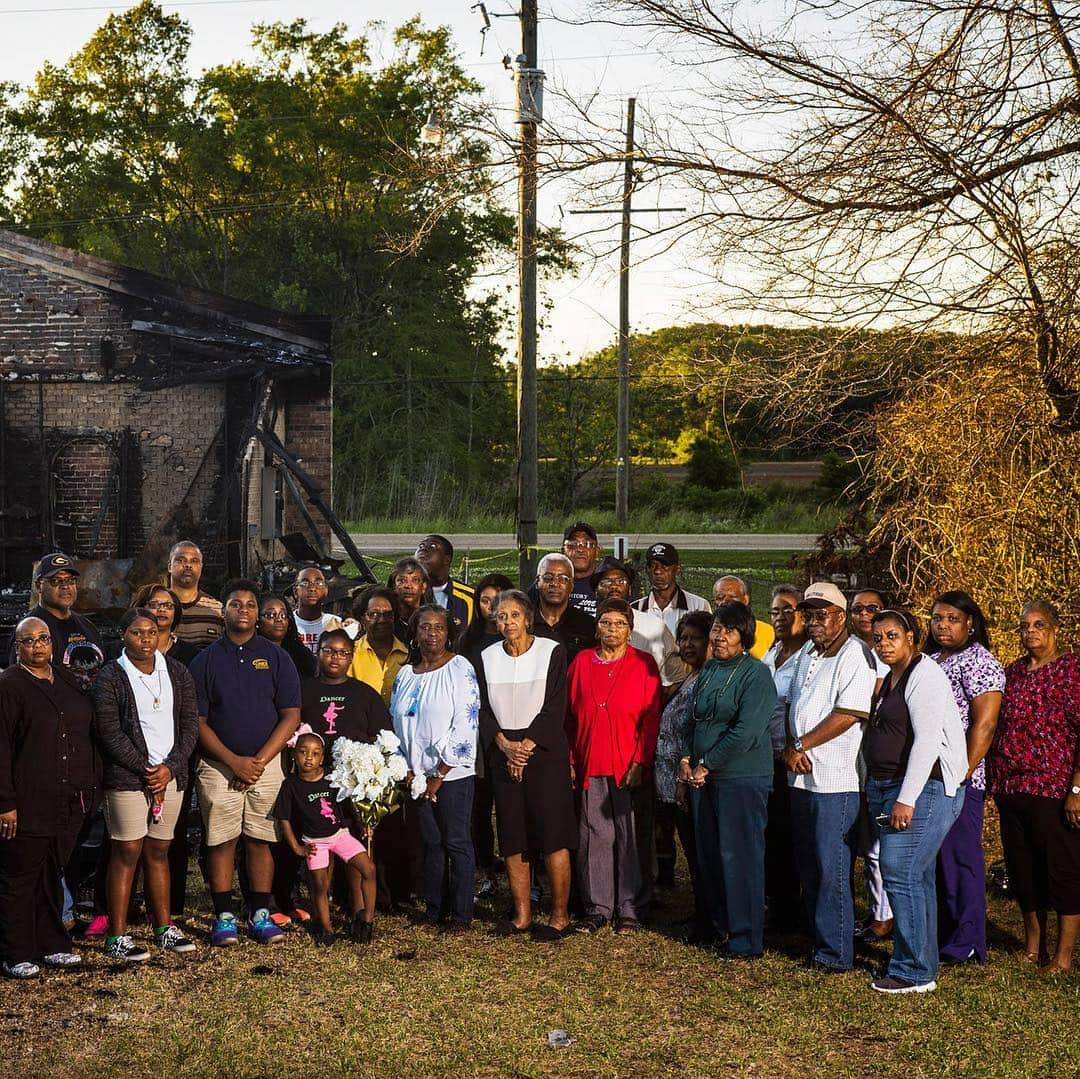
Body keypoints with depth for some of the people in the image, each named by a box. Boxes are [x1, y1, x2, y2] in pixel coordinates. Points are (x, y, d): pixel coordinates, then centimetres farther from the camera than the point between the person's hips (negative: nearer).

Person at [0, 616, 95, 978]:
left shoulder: (68, 681, 13)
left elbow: (87, 734, 20)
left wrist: (91, 784, 14)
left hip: (68, 803, 6)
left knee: (52, 876, 15)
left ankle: (52, 945, 24)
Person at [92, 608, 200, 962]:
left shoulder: (177, 673, 9)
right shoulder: (111, 677, -4)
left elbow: (191, 724, 6)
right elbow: (111, 733, -9)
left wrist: (170, 767, -7)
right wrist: (146, 771, -12)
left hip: (171, 775, 4)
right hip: (127, 777, -4)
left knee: (158, 852, 11)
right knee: (126, 852, -3)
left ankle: (165, 929, 17)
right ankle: (117, 937, 1)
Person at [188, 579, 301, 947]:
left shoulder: (276, 658, 5)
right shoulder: (206, 660, 4)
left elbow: (291, 716, 1)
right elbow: (197, 720, 0)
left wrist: (259, 761, -8)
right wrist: (233, 761, -10)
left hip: (266, 762, 1)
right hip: (218, 765, 0)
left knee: (260, 840, 3)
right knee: (221, 841, 1)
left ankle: (261, 914, 11)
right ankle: (224, 916, 8)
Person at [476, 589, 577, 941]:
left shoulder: (552, 652, -2)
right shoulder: (487, 658, 8)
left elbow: (555, 708, -7)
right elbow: (484, 710, 7)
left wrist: (527, 747, -12)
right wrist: (505, 745, -8)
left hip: (544, 751, -4)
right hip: (503, 755, 4)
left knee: (552, 837, -7)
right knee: (512, 839, 5)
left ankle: (560, 916, 1)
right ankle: (522, 915, 13)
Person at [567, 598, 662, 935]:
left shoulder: (644, 664, 1)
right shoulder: (581, 663, 9)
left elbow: (651, 718, -2)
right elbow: (569, 716, 11)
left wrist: (640, 762, -10)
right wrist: (570, 762, 5)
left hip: (631, 768, -2)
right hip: (590, 767, 2)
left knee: (632, 839, 2)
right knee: (594, 838, 5)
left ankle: (631, 910, 11)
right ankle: (597, 909, 15)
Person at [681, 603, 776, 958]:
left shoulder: (756, 674, -10)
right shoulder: (707, 671, 13)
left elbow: (745, 731, -18)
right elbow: (694, 719, 19)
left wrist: (707, 764, -14)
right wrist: (687, 758, 3)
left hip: (741, 779, -7)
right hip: (704, 779, 7)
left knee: (739, 858, -3)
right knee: (709, 855, 12)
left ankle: (745, 941, 5)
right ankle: (720, 926, 26)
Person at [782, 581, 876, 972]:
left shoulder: (856, 655, -10)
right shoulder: (808, 655, 17)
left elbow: (849, 714, -18)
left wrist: (801, 745, -11)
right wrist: (790, 748, 0)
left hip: (835, 781, -8)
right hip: (801, 778, 8)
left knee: (832, 869, -4)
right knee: (807, 866, 12)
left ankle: (836, 953, 3)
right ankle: (818, 939, 22)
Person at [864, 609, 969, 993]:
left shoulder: (924, 676, -12)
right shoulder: (890, 679, 18)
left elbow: (927, 740, -20)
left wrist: (906, 799, -24)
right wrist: (876, 792, 17)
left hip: (924, 788, -9)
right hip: (886, 788, 9)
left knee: (901, 873, -12)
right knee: (917, 877, 11)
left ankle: (914, 973, -6)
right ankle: (923, 964, 17)